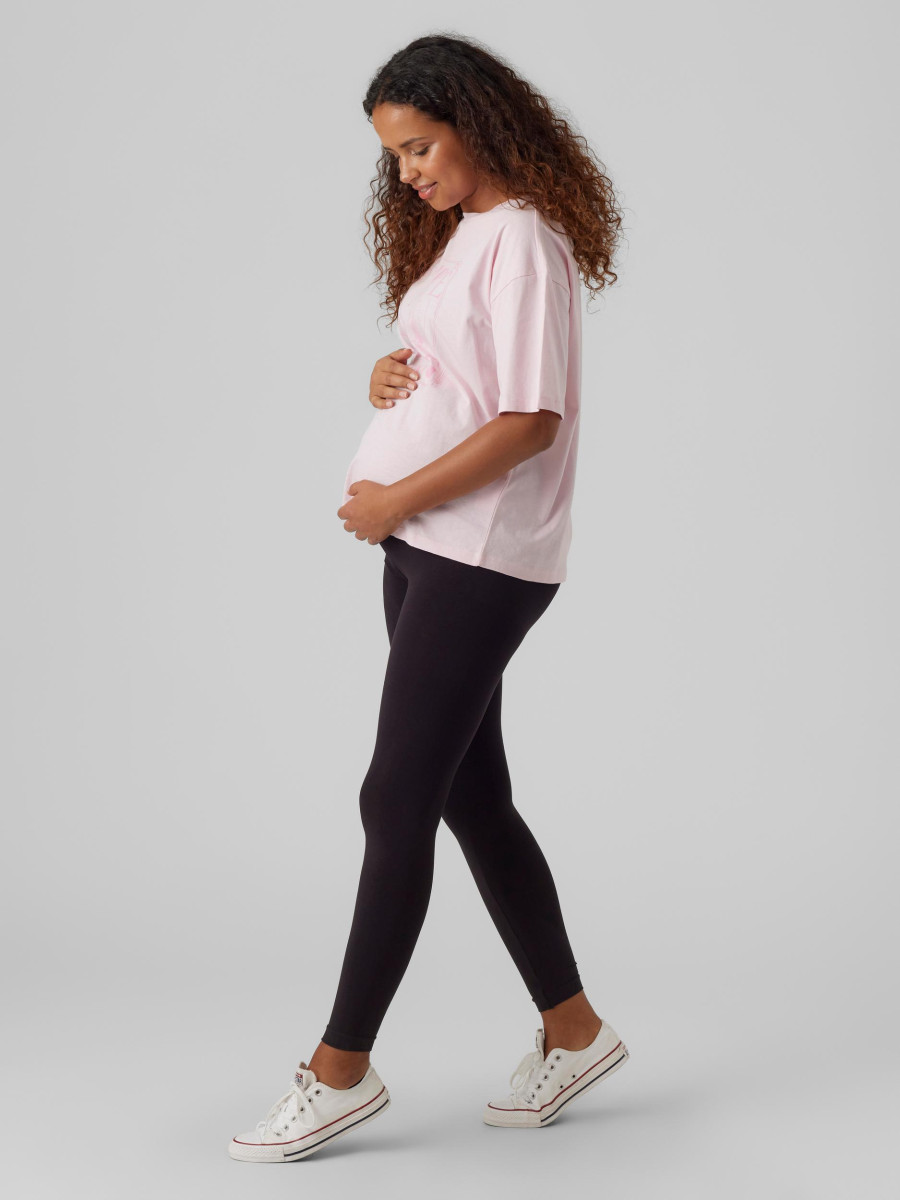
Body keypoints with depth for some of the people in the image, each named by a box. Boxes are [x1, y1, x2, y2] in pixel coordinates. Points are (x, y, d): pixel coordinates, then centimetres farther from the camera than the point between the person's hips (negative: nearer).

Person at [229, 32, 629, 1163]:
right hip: (424, 548, 9)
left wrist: (395, 501, -15)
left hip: (480, 556, -9)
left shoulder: (524, 239, -11)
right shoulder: (455, 234, 17)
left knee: (397, 801, -7)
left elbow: (531, 419, -18)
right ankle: (572, 1030, 24)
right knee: (470, 797, 11)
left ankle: (341, 1068, 3)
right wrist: (383, 375, 0)